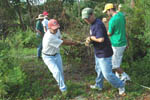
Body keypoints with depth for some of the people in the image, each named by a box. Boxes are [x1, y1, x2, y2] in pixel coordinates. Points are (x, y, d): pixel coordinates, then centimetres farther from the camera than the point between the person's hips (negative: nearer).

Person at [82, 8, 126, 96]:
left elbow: (101, 39, -35)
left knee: (107, 74, -3)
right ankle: (99, 85, 44)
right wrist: (89, 39, -10)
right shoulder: (93, 24, 6)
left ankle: (121, 86, 17)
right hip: (98, 52, 10)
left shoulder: (98, 24, -26)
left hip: (104, 53, -10)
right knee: (99, 70, 25)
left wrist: (91, 37, -18)